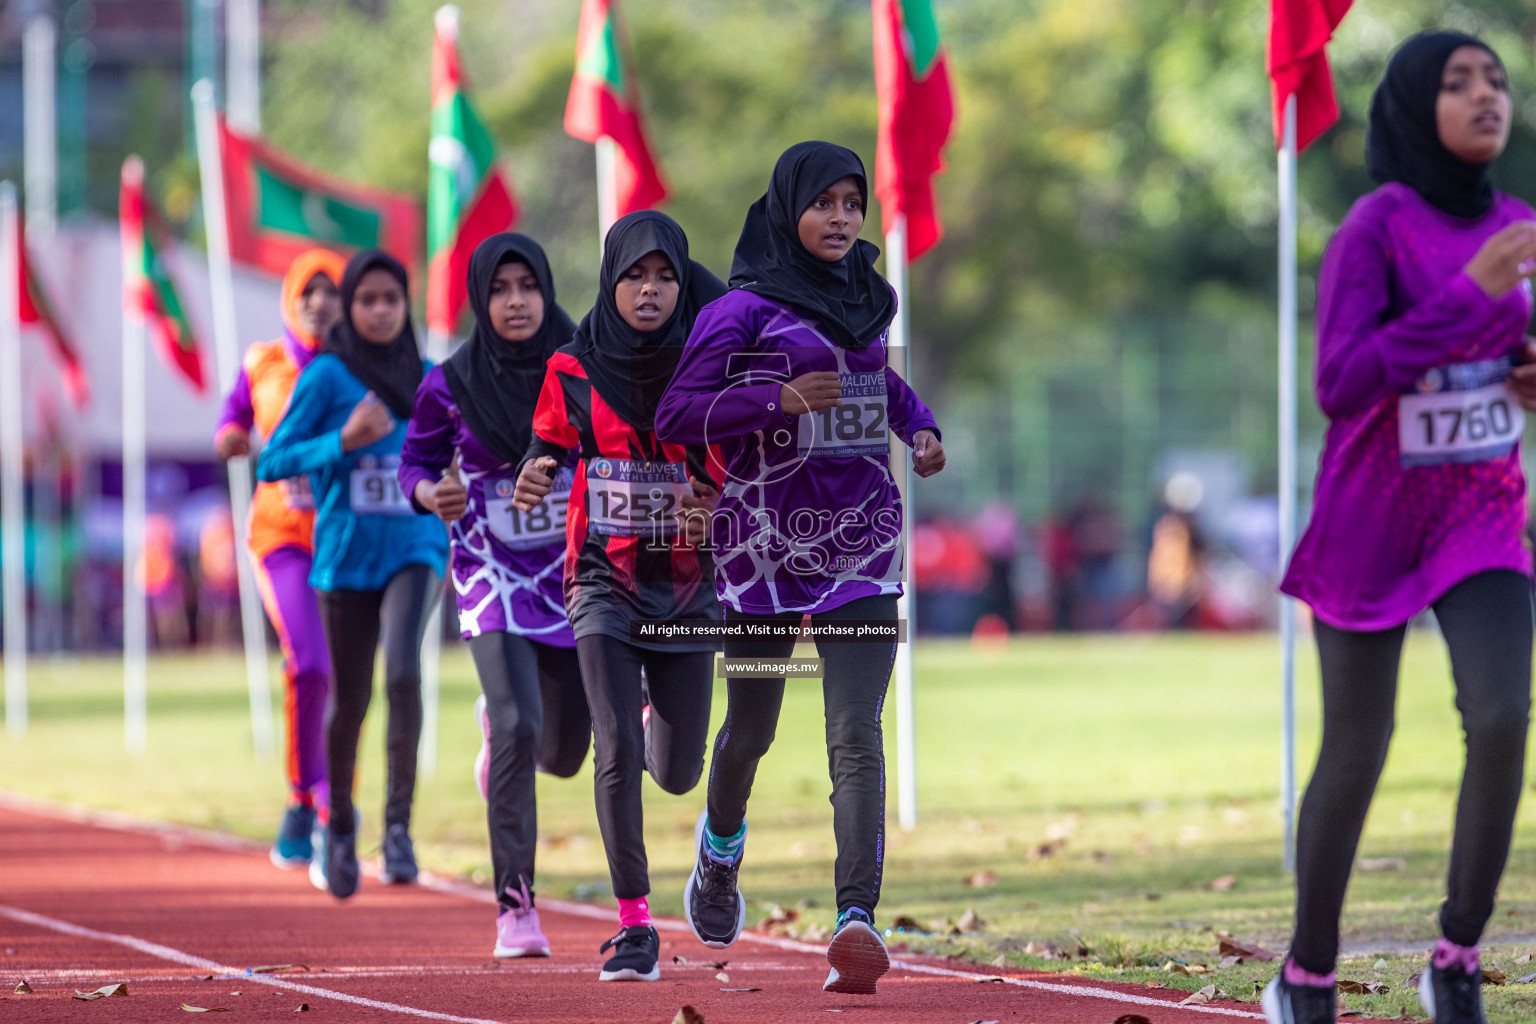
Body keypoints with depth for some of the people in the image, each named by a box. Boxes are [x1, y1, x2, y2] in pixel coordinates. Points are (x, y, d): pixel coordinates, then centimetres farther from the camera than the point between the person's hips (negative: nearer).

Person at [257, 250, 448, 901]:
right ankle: (338, 828, 31)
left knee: (404, 670, -23)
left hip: (413, 547, 1)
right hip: (347, 553, -1)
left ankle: (398, 825, -19)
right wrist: (345, 442, -20)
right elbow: (272, 463, -8)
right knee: (349, 701, 6)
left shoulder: (429, 379, 7)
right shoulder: (327, 376, -4)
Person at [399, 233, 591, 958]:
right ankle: (515, 905, -14)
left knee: (563, 755, 8)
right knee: (519, 730, -22)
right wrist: (431, 495, -17)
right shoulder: (451, 384, -8)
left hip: (572, 571, 2)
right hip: (492, 572, -2)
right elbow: (416, 461, 5)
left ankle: (498, 718, 46)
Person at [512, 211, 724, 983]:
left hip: (686, 582, 1)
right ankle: (635, 924, -6)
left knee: (677, 774, 6)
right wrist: (532, 482, -17)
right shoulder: (576, 370, -4)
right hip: (605, 579, -1)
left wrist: (716, 516, -19)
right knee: (616, 753, -15)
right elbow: (547, 447, 6)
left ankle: (656, 713, 43)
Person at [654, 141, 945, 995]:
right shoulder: (746, 309, -7)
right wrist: (779, 398, -22)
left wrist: (920, 426, 11)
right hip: (768, 540, -3)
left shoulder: (871, 298, 10)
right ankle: (722, 844, 46)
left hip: (861, 544, 3)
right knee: (752, 726, 13)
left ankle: (858, 918, -22)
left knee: (857, 734, -12)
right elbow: (674, 414, -12)